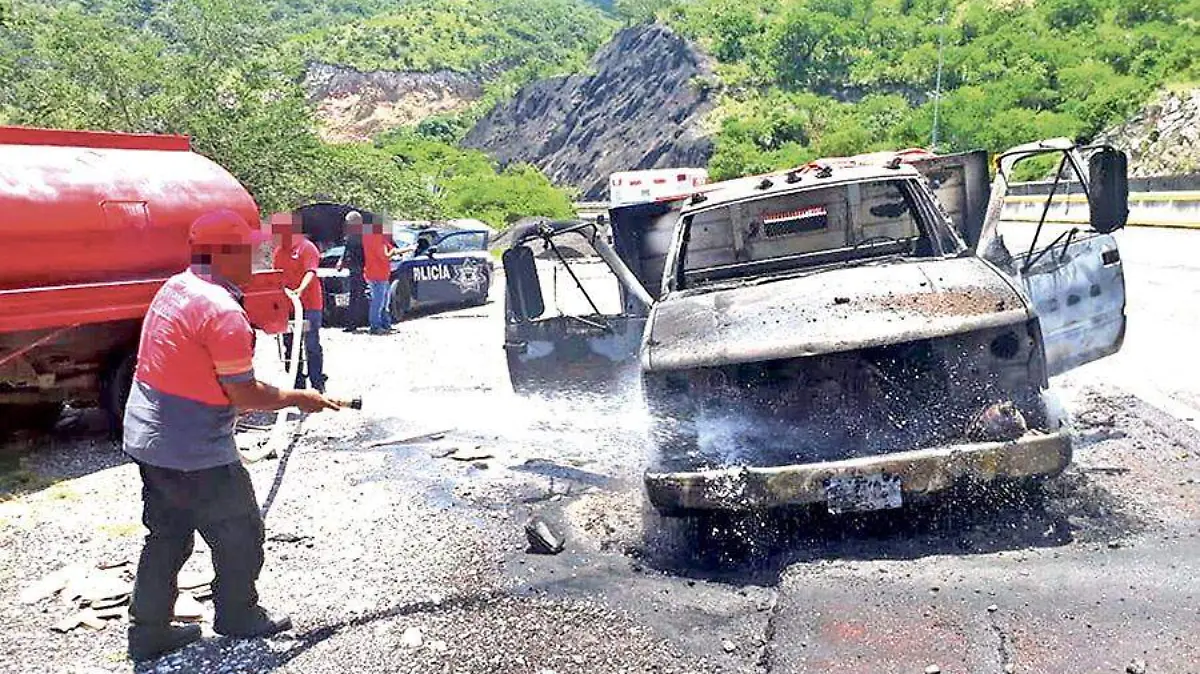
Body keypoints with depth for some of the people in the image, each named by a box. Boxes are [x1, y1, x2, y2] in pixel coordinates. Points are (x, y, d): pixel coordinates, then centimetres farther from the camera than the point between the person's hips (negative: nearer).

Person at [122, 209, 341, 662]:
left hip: (148, 439, 9)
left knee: (167, 537, 20)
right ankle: (238, 618, 28)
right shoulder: (223, 311, -23)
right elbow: (243, 394, -21)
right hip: (197, 454, -9)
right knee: (239, 537, 11)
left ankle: (149, 632, 29)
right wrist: (299, 399, -7)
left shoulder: (174, 288, 6)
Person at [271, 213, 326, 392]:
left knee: (311, 345, -3)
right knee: (290, 345, 11)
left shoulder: (306, 247, -10)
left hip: (309, 305, -7)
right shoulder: (278, 251, 12)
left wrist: (301, 290, -39)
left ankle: (317, 384, 4)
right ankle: (297, 382, 20)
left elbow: (311, 272, -23)